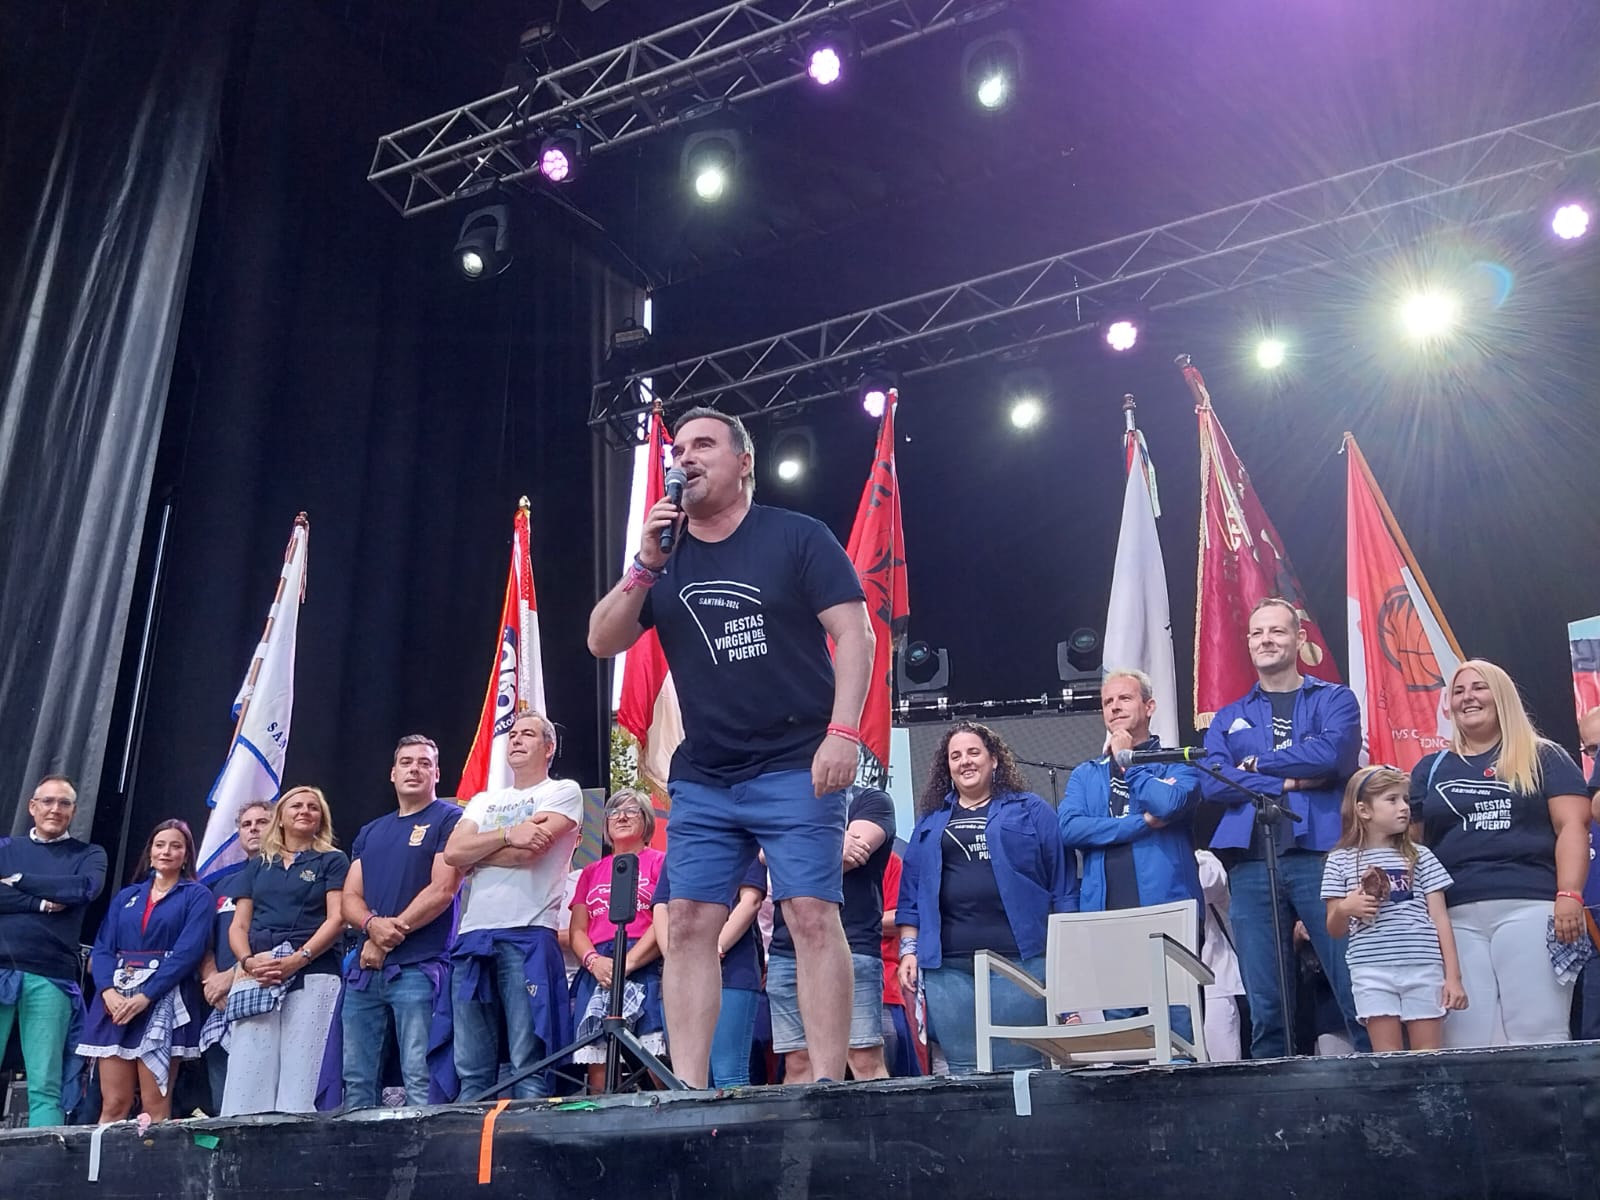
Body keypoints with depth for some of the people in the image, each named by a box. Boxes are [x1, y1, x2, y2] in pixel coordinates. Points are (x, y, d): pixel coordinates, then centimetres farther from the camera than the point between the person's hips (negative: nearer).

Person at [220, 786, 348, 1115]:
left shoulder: (332, 861, 12)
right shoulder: (256, 866, 23)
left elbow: (336, 919, 0)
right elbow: (238, 926, 15)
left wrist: (297, 959, -14)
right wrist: (248, 961, -6)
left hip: (312, 976, -3)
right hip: (256, 979, 3)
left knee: (301, 1074, -12)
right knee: (247, 1078, -7)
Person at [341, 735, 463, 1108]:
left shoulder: (449, 819, 1)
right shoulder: (370, 832, 21)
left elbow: (442, 890, -9)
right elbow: (349, 898, 13)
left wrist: (388, 938, -9)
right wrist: (373, 924, -10)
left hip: (418, 968, -6)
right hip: (364, 969, 7)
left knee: (419, 1077, -11)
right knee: (356, 1078, 7)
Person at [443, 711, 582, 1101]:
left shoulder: (563, 791, 6)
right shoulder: (483, 801, 24)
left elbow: (526, 852, -9)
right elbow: (452, 853, 6)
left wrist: (475, 855, 5)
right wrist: (508, 834, -6)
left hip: (527, 935, -6)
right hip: (472, 936, 6)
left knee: (528, 1066, -8)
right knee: (471, 1069, 5)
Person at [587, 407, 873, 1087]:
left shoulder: (798, 538, 0)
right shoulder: (663, 555, 13)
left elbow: (854, 634, -6)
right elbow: (602, 643, 7)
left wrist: (842, 732, -18)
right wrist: (645, 565, -6)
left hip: (796, 768, -4)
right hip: (702, 779, 5)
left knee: (813, 915, -10)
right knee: (690, 922, -1)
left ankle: (827, 1084, -6)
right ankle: (687, 1089, 3)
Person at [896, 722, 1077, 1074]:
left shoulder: (1031, 811, 10)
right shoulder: (931, 821, 19)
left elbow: (1062, 884, 6)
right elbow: (911, 892, 17)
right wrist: (908, 950, 7)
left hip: (1020, 957, -3)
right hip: (947, 965, 3)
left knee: (1021, 1068, -3)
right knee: (963, 1069, 3)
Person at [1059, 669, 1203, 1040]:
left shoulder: (1178, 764, 9)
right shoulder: (1085, 774, 18)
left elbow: (1169, 804, -13)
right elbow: (1068, 828, 0)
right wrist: (1142, 823, -7)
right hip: (1106, 916, 3)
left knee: (1178, 1024, -5)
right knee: (1117, 1022, 3)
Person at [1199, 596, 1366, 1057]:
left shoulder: (1333, 700, 11)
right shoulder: (1228, 718, 18)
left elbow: (1332, 752, -10)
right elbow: (1212, 782, 1)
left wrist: (1257, 764, 0)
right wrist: (1290, 781, -7)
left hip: (1320, 857, -2)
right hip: (1251, 867, 3)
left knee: (1357, 992, -4)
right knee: (1264, 1005, 4)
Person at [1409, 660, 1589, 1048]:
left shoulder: (1544, 758, 11)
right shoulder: (1430, 769, 19)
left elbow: (1572, 826, 2)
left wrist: (1569, 894, -12)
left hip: (1530, 906, -2)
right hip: (1456, 915, 3)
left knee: (1538, 1033, -7)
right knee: (1468, 1041, -2)